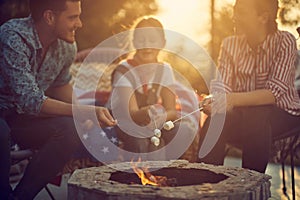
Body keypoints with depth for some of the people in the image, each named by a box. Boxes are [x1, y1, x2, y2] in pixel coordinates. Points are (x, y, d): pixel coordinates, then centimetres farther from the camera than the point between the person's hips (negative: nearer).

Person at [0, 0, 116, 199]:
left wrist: (91, 113, -5)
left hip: (19, 116, 7)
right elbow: (29, 101, -33)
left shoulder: (67, 46, -5)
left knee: (71, 128, -19)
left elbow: (61, 85, 14)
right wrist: (87, 111, -36)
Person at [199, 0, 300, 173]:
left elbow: (274, 93, -25)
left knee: (255, 118, -35)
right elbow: (222, 87, -7)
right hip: (242, 112, 4)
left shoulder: (285, 42, -14)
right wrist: (213, 100, -32)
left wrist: (234, 99, -41)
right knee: (215, 121, -26)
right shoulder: (230, 44, 0)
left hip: (281, 111, -3)